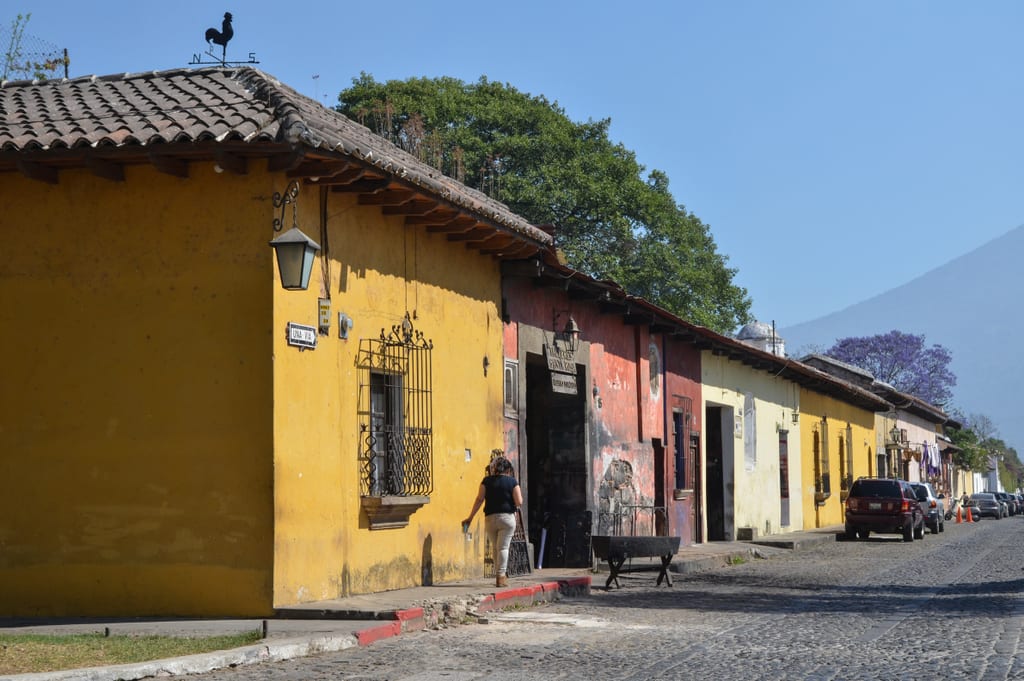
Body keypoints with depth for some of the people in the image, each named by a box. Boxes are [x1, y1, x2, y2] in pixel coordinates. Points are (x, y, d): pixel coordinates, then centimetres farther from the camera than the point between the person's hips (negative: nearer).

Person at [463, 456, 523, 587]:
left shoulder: (487, 481, 5)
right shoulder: (512, 481, 1)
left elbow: (479, 499, 0)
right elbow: (519, 502, -5)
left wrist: (470, 517, 5)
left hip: (490, 519, 2)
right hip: (507, 517, -2)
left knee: (496, 548, 15)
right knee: (503, 547, -1)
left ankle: (500, 575, 21)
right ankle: (501, 577, -7)